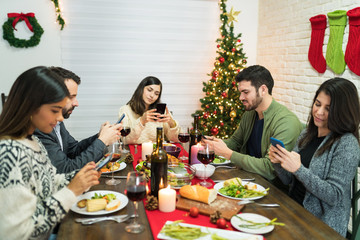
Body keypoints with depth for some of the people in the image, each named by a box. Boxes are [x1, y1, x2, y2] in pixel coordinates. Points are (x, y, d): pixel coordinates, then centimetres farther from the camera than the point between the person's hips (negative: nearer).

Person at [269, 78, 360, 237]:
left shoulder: (347, 144, -13)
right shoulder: (307, 134, 7)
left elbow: (335, 196, -17)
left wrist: (298, 169, -25)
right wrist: (278, 162, -11)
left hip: (322, 226, -6)